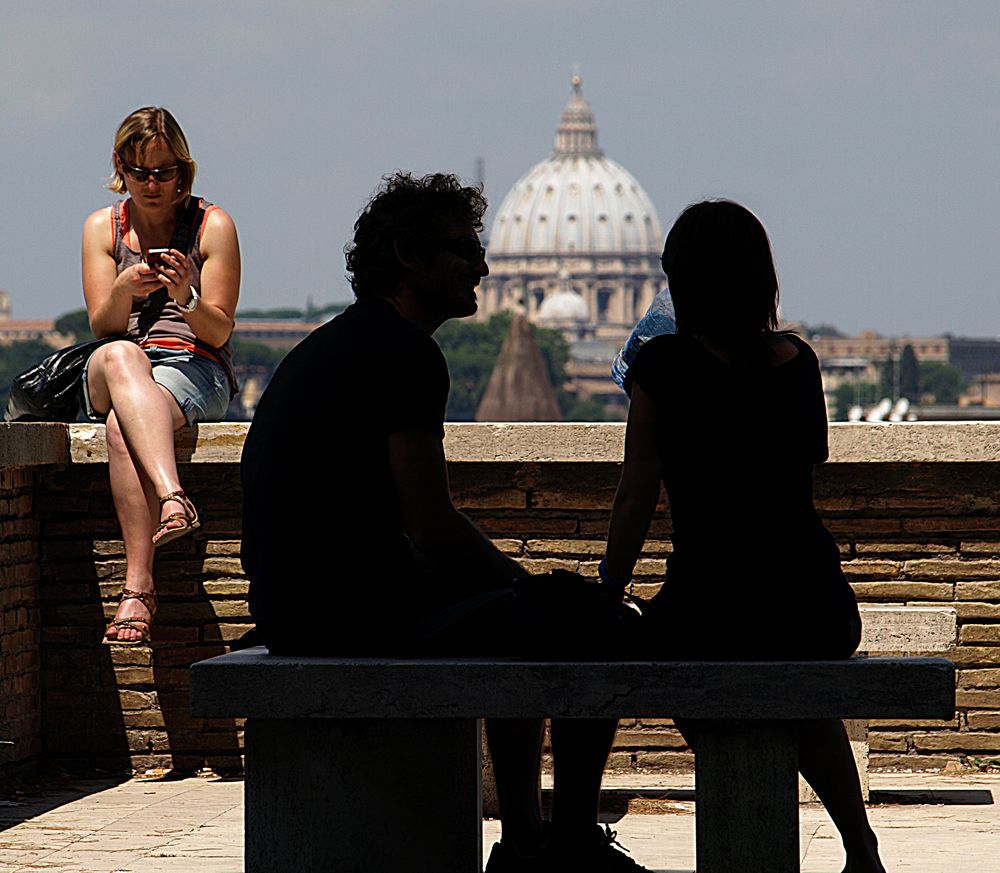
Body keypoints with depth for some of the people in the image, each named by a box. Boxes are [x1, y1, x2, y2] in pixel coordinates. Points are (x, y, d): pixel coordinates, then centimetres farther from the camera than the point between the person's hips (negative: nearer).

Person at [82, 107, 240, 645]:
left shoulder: (212, 226, 5)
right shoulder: (102, 227, 13)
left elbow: (219, 331, 0)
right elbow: (102, 326, 3)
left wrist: (186, 298, -21)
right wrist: (125, 289, -19)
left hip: (195, 370, -2)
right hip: (107, 377, 2)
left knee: (121, 427, -37)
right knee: (119, 357, -39)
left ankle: (138, 587, -50)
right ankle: (171, 497, -57)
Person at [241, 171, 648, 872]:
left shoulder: (328, 346, 20)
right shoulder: (406, 354, -12)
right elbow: (434, 531, -16)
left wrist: (503, 571, 17)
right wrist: (516, 575, 2)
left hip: (293, 610, 10)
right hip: (355, 617, -10)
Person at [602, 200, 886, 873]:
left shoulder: (665, 366, -6)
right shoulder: (798, 361, 5)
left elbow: (637, 499, -4)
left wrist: (607, 596, 8)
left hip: (711, 610, -5)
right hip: (823, 613, 5)